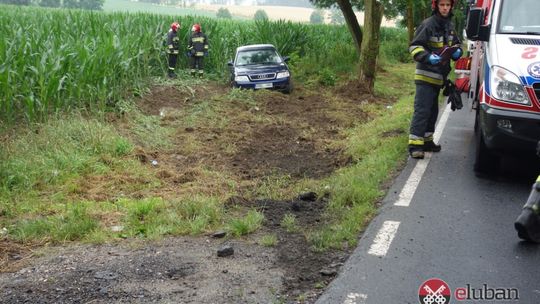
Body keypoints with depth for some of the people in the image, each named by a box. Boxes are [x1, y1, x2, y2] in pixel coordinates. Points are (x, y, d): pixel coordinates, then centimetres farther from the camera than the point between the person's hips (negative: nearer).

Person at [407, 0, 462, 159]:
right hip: (425, 75, -9)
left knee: (433, 110, 15)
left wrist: (457, 51, 0)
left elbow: (456, 44, 23)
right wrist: (427, 57, -29)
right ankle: (415, 144, -14)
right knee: (422, 110, -13)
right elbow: (414, 46, -15)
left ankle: (427, 141, 25)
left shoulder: (449, 26, 11)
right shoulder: (428, 24, -14)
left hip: (438, 77, 9)